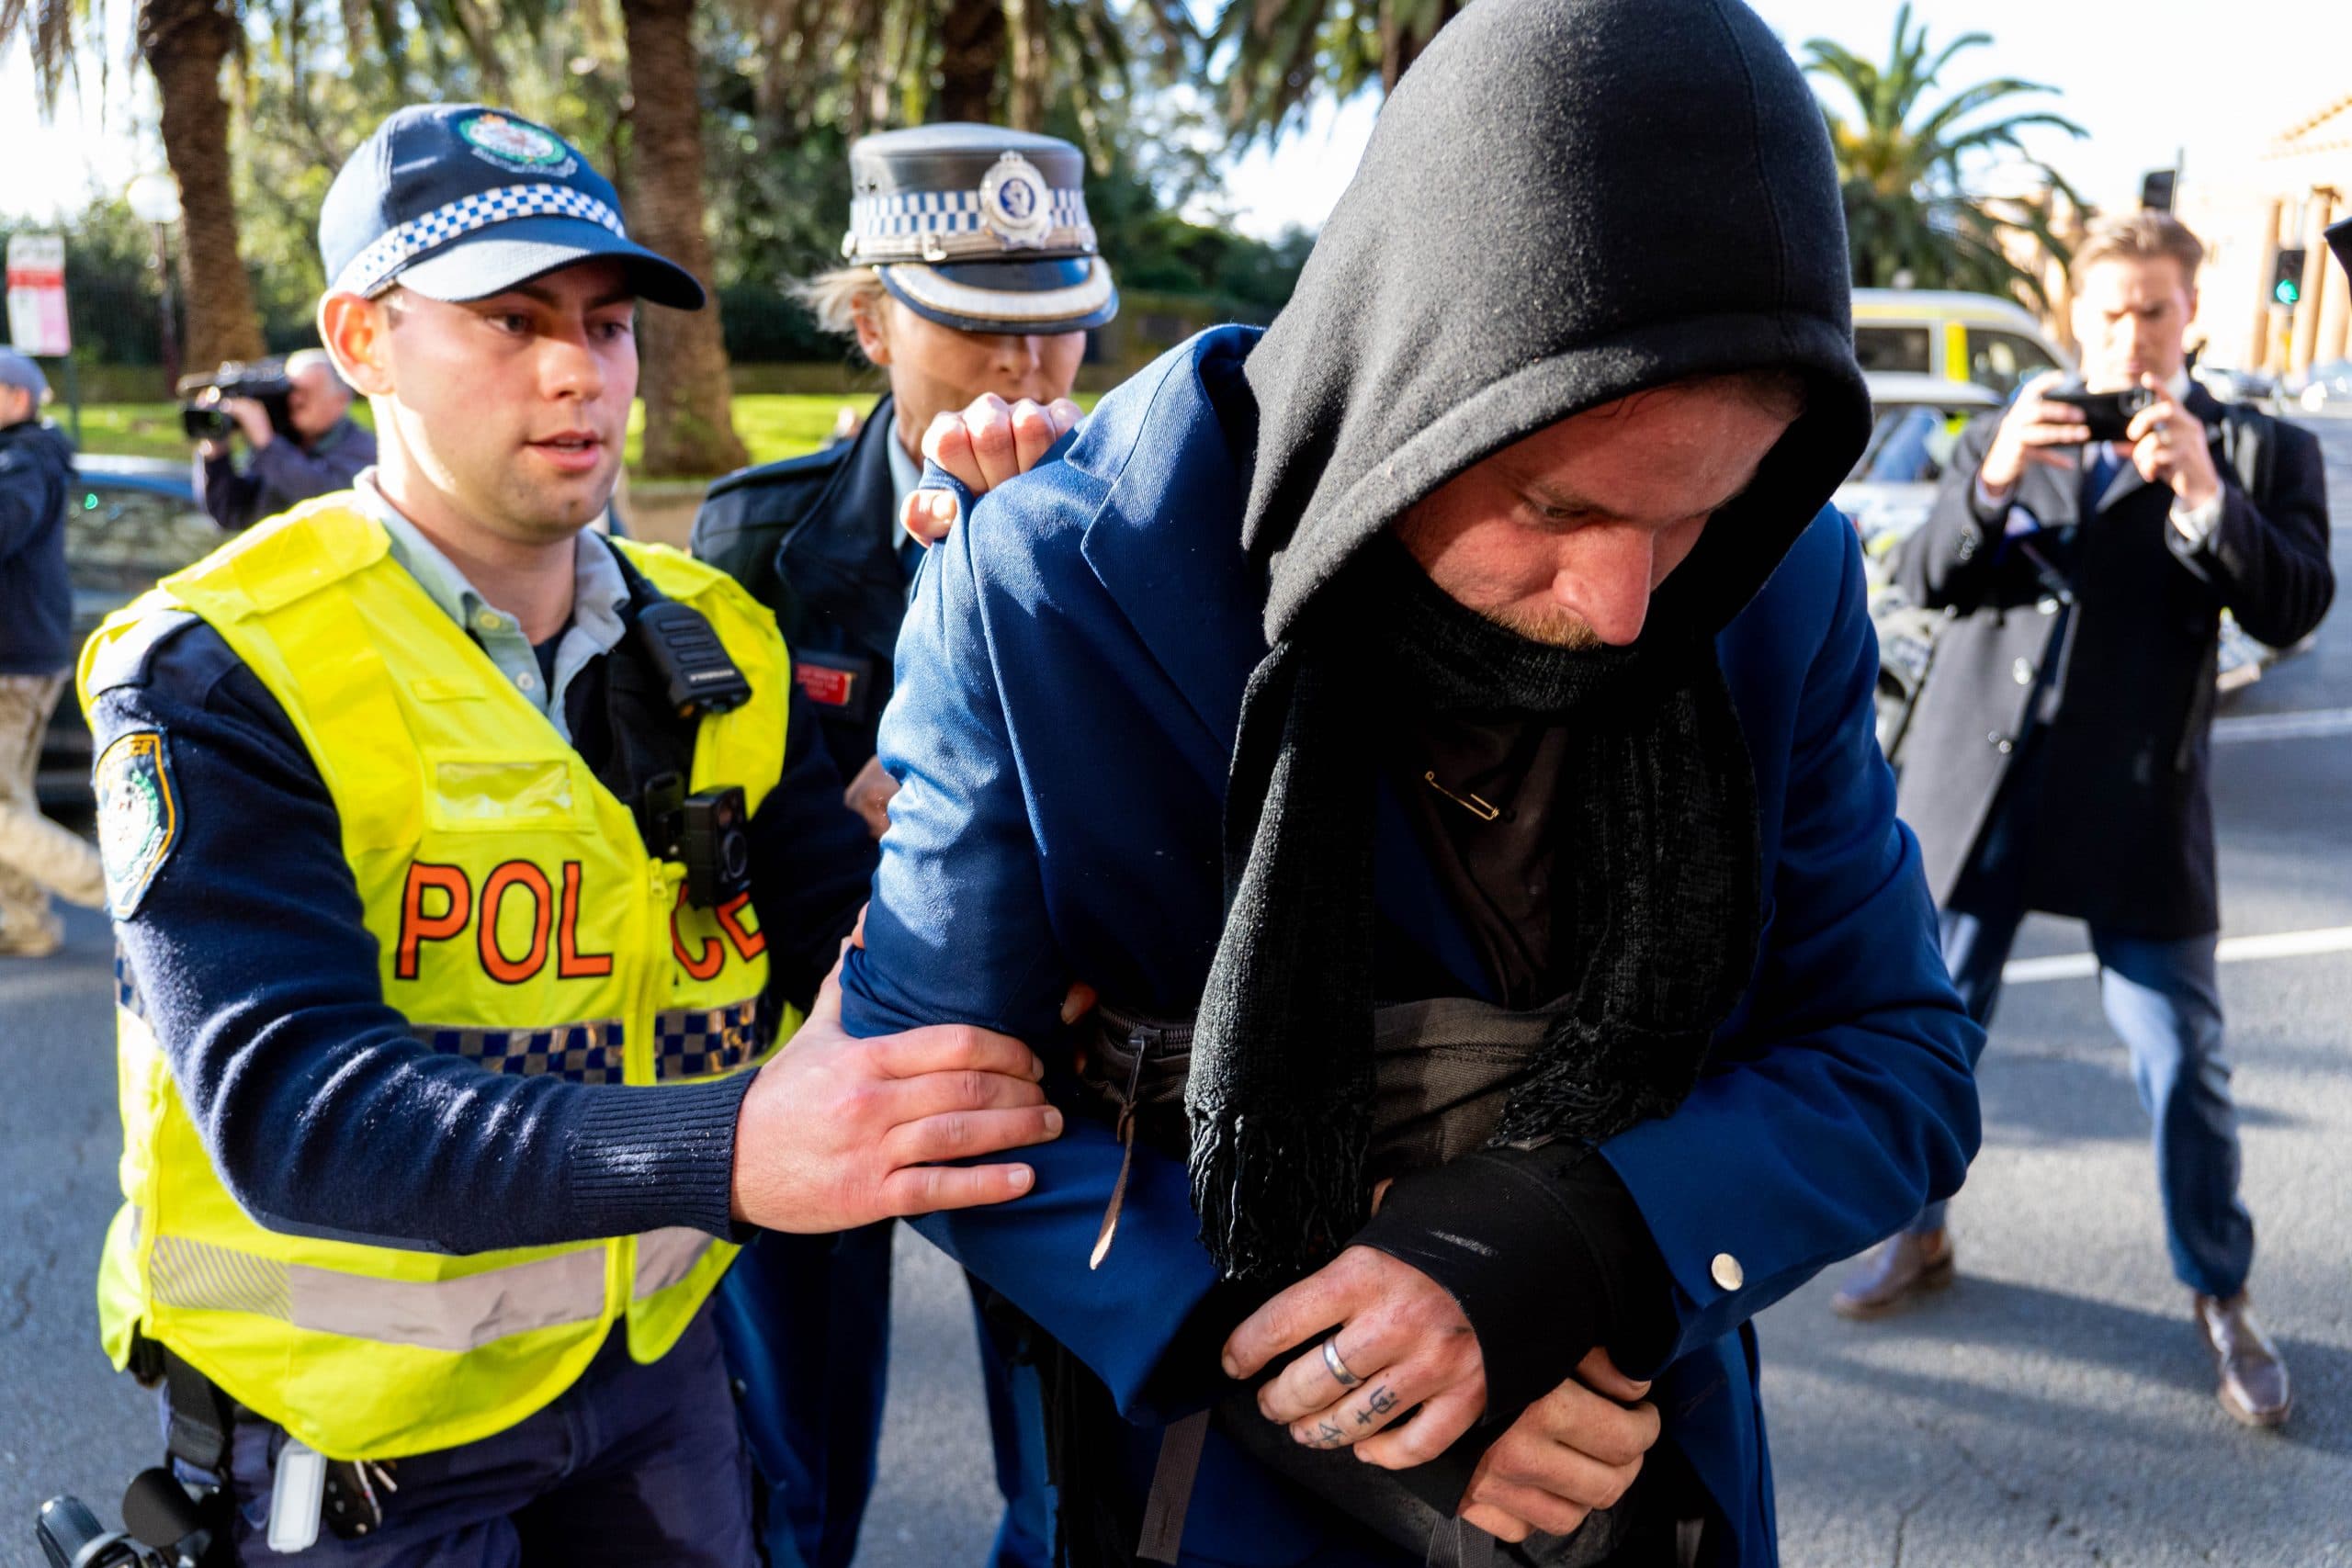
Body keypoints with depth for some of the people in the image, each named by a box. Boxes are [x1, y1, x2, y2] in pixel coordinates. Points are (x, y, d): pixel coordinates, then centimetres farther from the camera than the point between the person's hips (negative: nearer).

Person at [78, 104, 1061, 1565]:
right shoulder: (219, 671, -17)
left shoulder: (716, 646, 0)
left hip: (654, 1354, 5)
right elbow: (285, 1108, -29)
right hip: (364, 1426, -4)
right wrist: (725, 1147, -43)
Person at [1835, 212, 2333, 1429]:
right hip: (1979, 778, 2)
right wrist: (1993, 479, -18)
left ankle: (2221, 1300, 20)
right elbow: (1923, 578, 0)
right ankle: (1918, 1235, 32)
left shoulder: (2258, 453, 4)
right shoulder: (2010, 433, 10)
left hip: (2134, 803, -2)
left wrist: (2204, 495, -24)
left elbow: (2293, 610, -9)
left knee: (2183, 1058, 2)